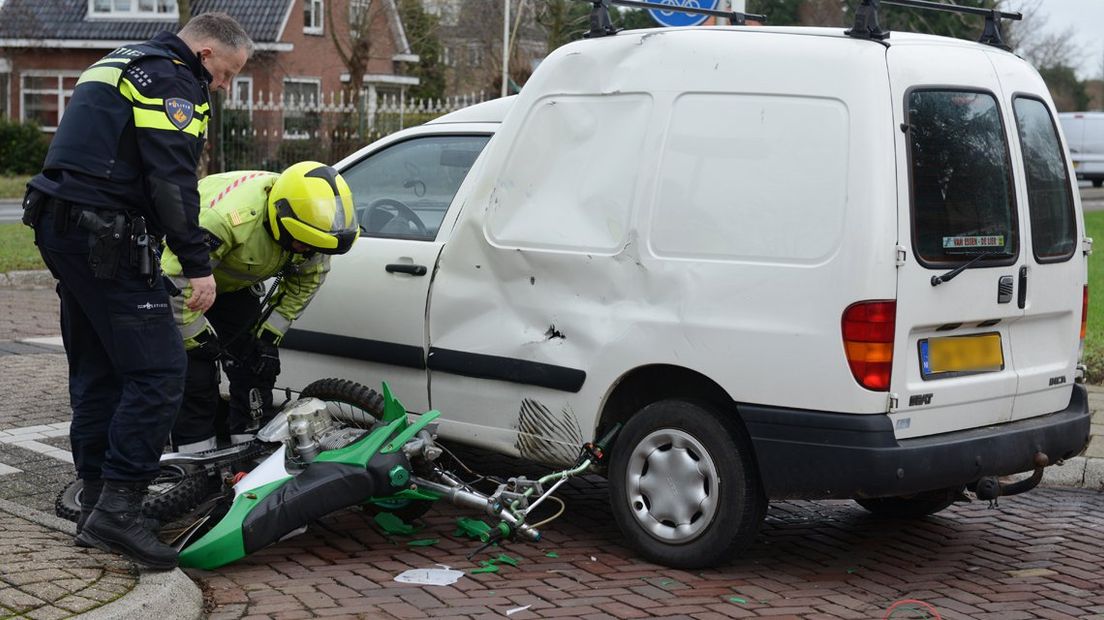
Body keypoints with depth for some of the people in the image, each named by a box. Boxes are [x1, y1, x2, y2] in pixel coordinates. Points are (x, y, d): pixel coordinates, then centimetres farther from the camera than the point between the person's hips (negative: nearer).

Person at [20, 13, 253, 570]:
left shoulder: (119, 65, 24)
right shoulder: (172, 80, -8)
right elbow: (172, 182, -18)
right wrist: (198, 266, -18)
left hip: (61, 227, 11)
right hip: (107, 242, -11)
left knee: (96, 372, 14)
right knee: (156, 372, -12)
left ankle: (95, 502, 19)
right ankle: (117, 509, -16)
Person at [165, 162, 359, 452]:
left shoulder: (311, 217, -21)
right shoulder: (230, 218, -43)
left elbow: (308, 278, -2)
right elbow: (177, 278, -35)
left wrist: (271, 333, -7)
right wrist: (199, 339, -26)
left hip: (235, 285, 6)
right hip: (179, 274, -6)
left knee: (257, 367, 1)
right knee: (196, 376, -14)